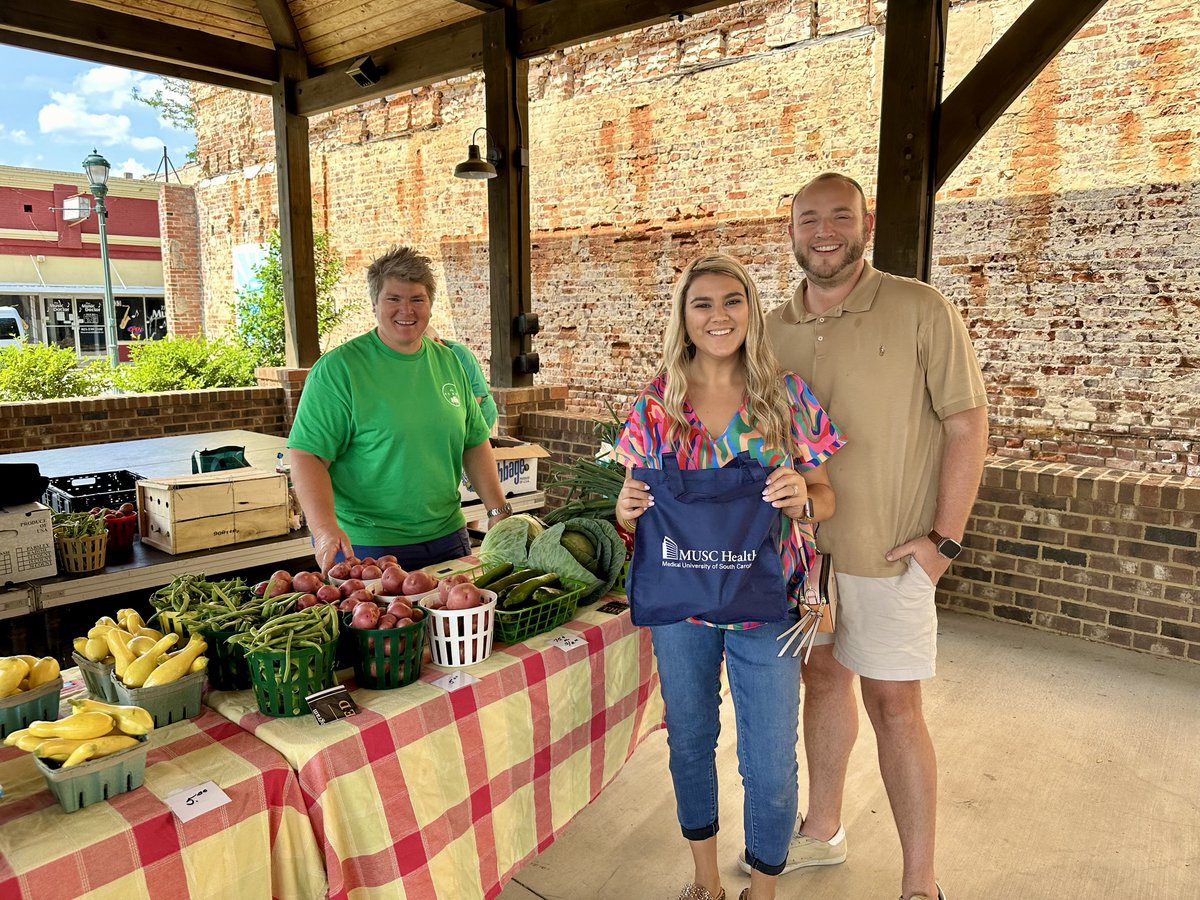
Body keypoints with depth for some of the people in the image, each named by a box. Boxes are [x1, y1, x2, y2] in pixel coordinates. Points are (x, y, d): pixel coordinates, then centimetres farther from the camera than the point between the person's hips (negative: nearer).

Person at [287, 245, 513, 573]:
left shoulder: (449, 362, 6)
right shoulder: (338, 369, -10)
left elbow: (475, 442, 12)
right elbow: (307, 454, -15)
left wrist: (498, 510, 4)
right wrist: (325, 529, -28)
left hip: (447, 538, 5)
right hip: (365, 547, -5)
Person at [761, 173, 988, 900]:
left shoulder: (921, 310, -9)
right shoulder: (775, 328, 5)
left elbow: (967, 424, -8)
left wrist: (944, 538, -12)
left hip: (887, 553, -5)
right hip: (800, 545, 5)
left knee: (893, 705, 2)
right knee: (823, 678, 18)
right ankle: (822, 831, 37)